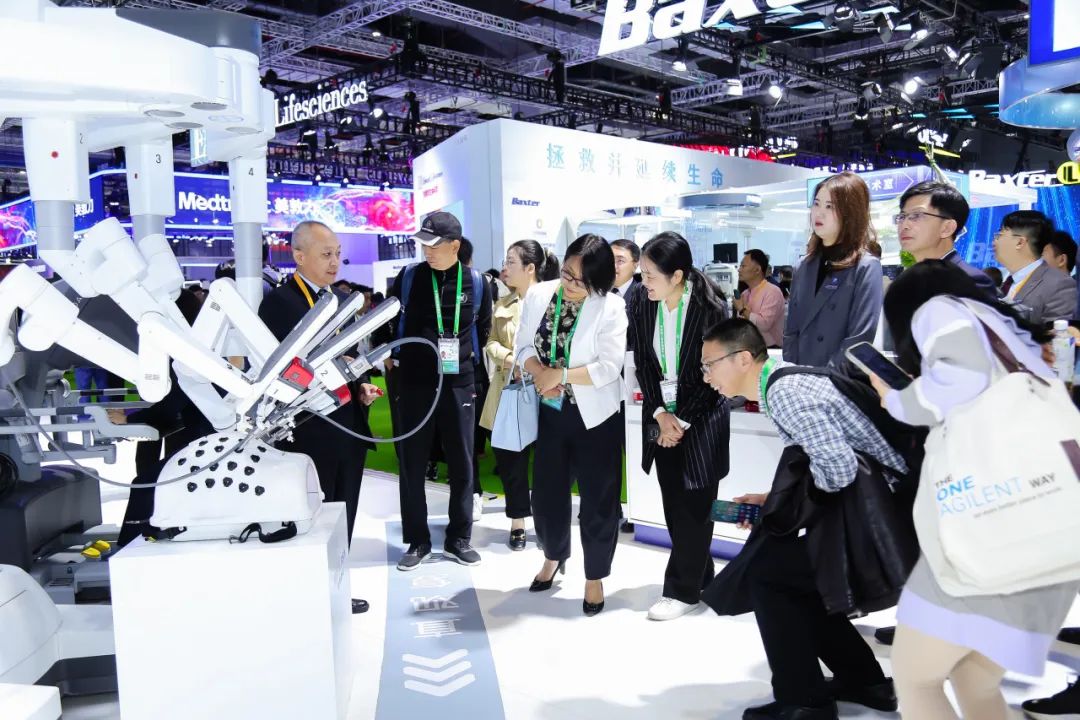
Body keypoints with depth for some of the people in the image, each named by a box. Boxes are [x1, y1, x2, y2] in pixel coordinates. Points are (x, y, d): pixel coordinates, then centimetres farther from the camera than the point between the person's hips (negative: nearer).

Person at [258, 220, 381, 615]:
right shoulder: (277, 301, -8)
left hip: (349, 427, 7)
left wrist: (362, 385, 3)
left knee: (342, 517, 16)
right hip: (308, 431, -7)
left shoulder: (342, 299, 14)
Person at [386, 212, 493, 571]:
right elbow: (387, 323, 11)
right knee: (412, 464, 5)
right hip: (414, 383, 0)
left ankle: (458, 538, 22)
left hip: (459, 384, 1)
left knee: (462, 464, 7)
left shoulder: (476, 283, -1)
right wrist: (393, 359, 11)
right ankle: (417, 540, 19)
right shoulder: (408, 277, -3)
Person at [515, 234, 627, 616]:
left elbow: (609, 367, -21)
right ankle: (553, 556, 42)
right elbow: (523, 344, 2)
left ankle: (595, 577, 26)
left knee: (598, 498, 7)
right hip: (550, 412, 4)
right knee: (546, 491, 15)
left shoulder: (611, 308, -15)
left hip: (594, 415, -4)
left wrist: (560, 375, -21)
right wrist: (540, 375, -17)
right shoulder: (538, 295, -2)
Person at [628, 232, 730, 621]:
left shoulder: (710, 310, -14)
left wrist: (682, 420, -12)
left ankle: (683, 589, 13)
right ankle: (700, 578, 26)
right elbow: (643, 366, 3)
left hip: (701, 418, -5)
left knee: (694, 506, 1)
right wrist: (661, 414, -8)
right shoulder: (642, 310, -1)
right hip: (662, 417, 5)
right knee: (673, 506, 10)